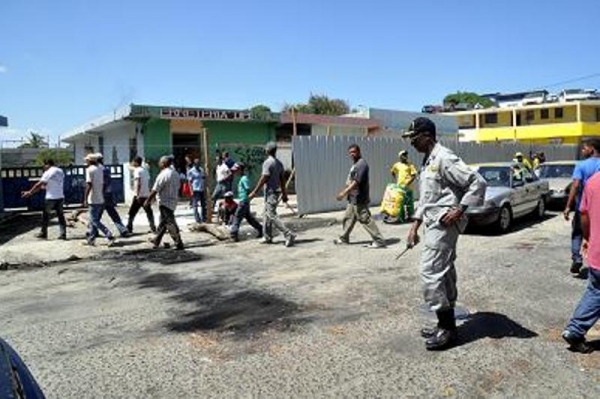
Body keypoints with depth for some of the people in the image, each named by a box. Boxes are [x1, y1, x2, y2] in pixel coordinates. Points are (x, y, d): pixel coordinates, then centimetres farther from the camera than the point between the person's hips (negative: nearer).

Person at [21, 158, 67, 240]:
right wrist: (44, 186, 28)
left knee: (45, 216, 9)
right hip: (60, 197, 5)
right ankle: (63, 234, 3)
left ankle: (43, 233, 17)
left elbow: (39, 185, -9)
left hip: (50, 198, -5)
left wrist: (30, 192, -1)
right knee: (60, 215, 7)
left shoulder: (48, 173, -10)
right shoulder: (61, 171, 9)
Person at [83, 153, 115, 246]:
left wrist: (85, 199, -15)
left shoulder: (89, 169, -10)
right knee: (93, 220, 15)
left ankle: (110, 237, -16)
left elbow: (89, 185, -17)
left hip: (94, 200, -8)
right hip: (101, 199, 8)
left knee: (95, 221, -6)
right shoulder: (100, 169, 13)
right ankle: (91, 239, 20)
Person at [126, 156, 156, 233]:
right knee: (149, 212, 10)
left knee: (132, 212, 1)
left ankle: (129, 228, 2)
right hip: (146, 195, 7)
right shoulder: (145, 170, 15)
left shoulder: (137, 170, -8)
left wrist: (137, 195, -22)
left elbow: (138, 183, -18)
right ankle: (153, 228, 8)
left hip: (139, 196, -7)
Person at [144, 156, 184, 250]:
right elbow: (177, 188, 14)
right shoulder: (175, 173, 9)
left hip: (165, 203, -9)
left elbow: (155, 190, -16)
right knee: (163, 222, 19)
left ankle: (179, 244, -6)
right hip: (173, 202, 9)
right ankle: (156, 240, 31)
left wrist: (148, 201, -8)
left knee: (170, 223, -6)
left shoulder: (163, 175, -17)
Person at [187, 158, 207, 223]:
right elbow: (190, 181, -7)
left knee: (203, 204, 9)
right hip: (195, 190, -6)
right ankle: (197, 219, -1)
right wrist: (191, 191, -14)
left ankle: (204, 218, 17)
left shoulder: (201, 170, 14)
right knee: (195, 205, -3)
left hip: (202, 189, 7)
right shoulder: (191, 171, -4)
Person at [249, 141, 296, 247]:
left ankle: (289, 235, -19)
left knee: (272, 216, -11)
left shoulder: (267, 162, -15)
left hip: (270, 192, -9)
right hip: (277, 191, 9)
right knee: (267, 214, 18)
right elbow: (282, 179, 13)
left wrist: (254, 192, -14)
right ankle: (267, 237, 24)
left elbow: (263, 179, -18)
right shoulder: (279, 163, 11)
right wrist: (284, 193, 18)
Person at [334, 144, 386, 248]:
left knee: (366, 220, -8)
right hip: (353, 199, 10)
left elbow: (356, 182, -24)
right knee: (348, 218, 18)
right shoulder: (355, 164, 15)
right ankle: (344, 238, 32)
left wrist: (344, 192, -24)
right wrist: (344, 192, 21)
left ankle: (379, 241, -3)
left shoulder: (362, 164, -16)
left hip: (359, 199, -10)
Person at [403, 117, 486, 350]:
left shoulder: (444, 158, -15)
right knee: (443, 272, 13)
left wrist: (459, 210, -21)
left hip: (444, 224, -10)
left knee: (430, 271, -10)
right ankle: (446, 325, 22)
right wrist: (415, 226, 19)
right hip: (434, 224, 10)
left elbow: (478, 182, -19)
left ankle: (447, 328, 1)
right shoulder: (427, 162, 16)